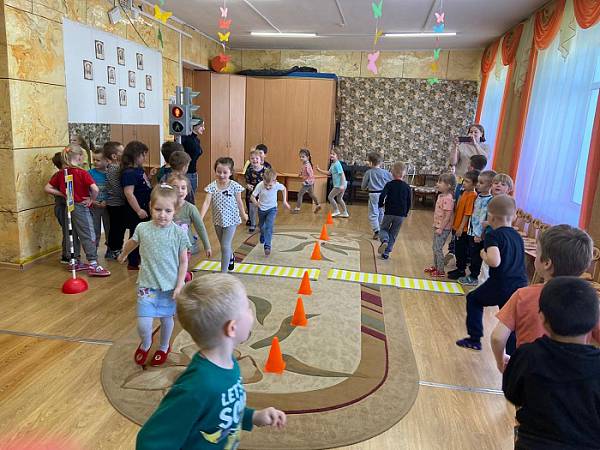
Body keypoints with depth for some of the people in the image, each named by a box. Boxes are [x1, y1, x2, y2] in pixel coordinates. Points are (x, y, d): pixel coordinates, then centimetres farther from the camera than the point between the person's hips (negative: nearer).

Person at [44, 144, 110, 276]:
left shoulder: (60, 174, 3)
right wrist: (92, 200, -10)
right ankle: (93, 264, -2)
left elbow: (47, 188, 5)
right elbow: (95, 189, -27)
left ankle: (73, 262, 25)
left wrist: (63, 194, 5)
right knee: (89, 236, -2)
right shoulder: (82, 173, -16)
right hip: (81, 207, -6)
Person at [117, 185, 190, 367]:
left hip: (170, 286, 0)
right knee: (143, 324, -5)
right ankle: (145, 345, 30)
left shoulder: (179, 233, -11)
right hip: (147, 285, 0)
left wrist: (179, 285, -8)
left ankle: (164, 348, 45)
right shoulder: (142, 228, -7)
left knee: (166, 318, 17)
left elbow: (183, 261, -4)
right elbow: (132, 243, 17)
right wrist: (123, 255, 35)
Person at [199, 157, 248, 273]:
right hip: (218, 220, 4)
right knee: (224, 245, 23)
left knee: (225, 246, -6)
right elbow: (206, 203, -19)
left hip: (231, 220, -3)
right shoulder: (212, 186, -11)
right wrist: (200, 218, -29)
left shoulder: (234, 186, -15)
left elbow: (239, 202, -1)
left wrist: (243, 214, 12)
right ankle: (231, 257, 54)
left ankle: (224, 271, 6)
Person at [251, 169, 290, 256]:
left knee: (269, 226, -18)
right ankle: (263, 235, 57)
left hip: (272, 209, -1)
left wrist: (285, 201, -1)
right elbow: (252, 197, -21)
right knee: (261, 226, 23)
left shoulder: (277, 185, -24)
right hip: (262, 209, 1)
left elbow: (284, 189, -1)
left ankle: (267, 246, -14)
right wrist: (257, 203, -35)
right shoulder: (260, 186, -28)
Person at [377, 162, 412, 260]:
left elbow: (382, 196, -16)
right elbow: (409, 202, 3)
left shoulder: (389, 185, -6)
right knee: (393, 234, 13)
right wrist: (405, 213, 16)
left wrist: (380, 204, 4)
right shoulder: (407, 187, 1)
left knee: (383, 229, 16)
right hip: (401, 215, 2)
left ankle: (384, 241, -16)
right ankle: (386, 252, 11)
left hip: (389, 212, -2)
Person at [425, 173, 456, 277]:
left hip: (443, 228, -10)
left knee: (438, 249, -3)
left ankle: (441, 271, 8)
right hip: (437, 226, 10)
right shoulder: (441, 196, 7)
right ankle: (435, 266, 33)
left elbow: (448, 216, -23)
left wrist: (441, 228, -22)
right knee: (435, 247, 19)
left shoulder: (448, 199, -22)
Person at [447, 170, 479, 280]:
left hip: (463, 229, -8)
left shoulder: (472, 195, -18)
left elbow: (467, 214, -19)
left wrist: (461, 228, -18)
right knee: (457, 249, 17)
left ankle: (461, 271, 16)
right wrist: (454, 224, 16)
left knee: (462, 250, 3)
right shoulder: (464, 192, 8)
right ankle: (459, 268, 30)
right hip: (457, 226, 8)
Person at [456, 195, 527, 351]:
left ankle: (475, 339, 26)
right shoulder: (518, 236, 12)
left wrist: (484, 255, -9)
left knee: (473, 299, 22)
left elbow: (494, 261, -28)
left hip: (500, 286, -6)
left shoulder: (492, 235, -12)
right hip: (520, 286, 6)